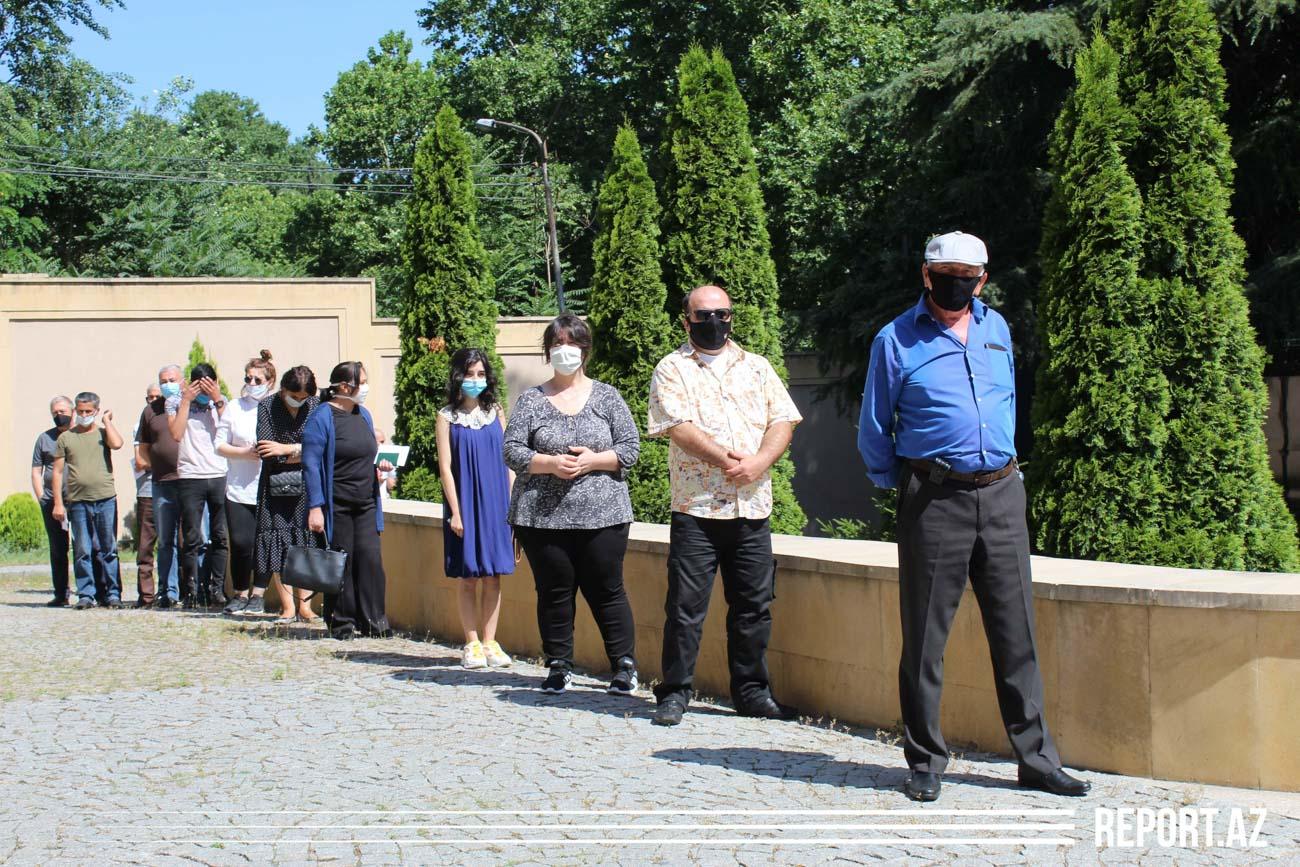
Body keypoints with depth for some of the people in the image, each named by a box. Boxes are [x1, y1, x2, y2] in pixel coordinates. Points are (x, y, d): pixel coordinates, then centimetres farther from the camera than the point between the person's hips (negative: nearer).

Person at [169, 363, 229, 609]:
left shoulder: (221, 402, 11)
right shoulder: (178, 403, 5)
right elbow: (176, 434, -11)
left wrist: (217, 400, -7)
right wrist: (186, 401, -7)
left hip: (219, 476, 2)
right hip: (190, 477, -2)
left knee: (220, 537, 3)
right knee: (192, 539, -1)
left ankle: (216, 589, 10)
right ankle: (192, 591, 4)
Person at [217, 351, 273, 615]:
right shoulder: (234, 407, 9)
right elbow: (220, 445, 7)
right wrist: (245, 452, -9)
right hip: (239, 488, 1)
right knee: (240, 543, -2)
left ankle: (257, 595, 12)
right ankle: (240, 594, 13)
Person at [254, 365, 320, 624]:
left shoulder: (317, 407, 3)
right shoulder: (267, 407, 1)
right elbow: (265, 452, -9)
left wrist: (286, 449, -12)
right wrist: (301, 451, -8)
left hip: (307, 486, 0)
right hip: (276, 485, 0)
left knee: (306, 543, -4)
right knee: (278, 542, -3)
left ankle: (303, 603, -1)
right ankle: (287, 606, 1)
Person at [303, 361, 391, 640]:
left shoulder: (363, 415, 13)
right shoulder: (322, 417, -9)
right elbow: (311, 464, -12)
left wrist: (380, 466, 5)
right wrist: (315, 507, -17)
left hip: (365, 504, 6)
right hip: (336, 506, -6)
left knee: (371, 559, -2)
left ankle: (372, 620, 5)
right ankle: (341, 623, 11)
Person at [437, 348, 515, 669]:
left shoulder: (495, 415, 9)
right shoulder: (447, 417, 0)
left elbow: (507, 462, 10)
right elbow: (445, 467, -3)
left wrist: (512, 505, 4)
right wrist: (455, 512, -10)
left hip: (495, 505, 3)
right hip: (465, 505, -2)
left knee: (493, 577, 3)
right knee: (469, 577, 1)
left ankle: (489, 642, 10)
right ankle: (472, 644, 8)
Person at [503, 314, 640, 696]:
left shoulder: (607, 396, 8)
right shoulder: (531, 400, 7)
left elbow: (631, 447, 3)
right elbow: (511, 450, 0)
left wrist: (592, 461, -12)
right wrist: (550, 463, -16)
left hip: (602, 516, -1)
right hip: (542, 517, 1)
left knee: (606, 592, 2)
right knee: (554, 593, 5)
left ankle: (625, 665, 11)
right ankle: (559, 667, 16)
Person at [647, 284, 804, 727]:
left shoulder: (757, 367, 15)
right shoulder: (672, 370, 3)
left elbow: (782, 420, 7)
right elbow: (679, 427, -11)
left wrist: (758, 463, -11)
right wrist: (728, 459, -17)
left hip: (753, 508, 4)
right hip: (695, 508, -4)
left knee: (754, 606, 8)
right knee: (686, 606, -2)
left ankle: (752, 691, 18)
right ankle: (674, 692, 7)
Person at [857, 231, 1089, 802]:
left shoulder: (996, 329, 14)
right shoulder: (896, 341, 0)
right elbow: (873, 431, 7)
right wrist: (901, 486, 6)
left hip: (1002, 496, 4)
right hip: (934, 501, -4)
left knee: (1015, 631, 6)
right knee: (925, 636, 1)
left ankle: (1036, 758, 13)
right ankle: (925, 762, 12)